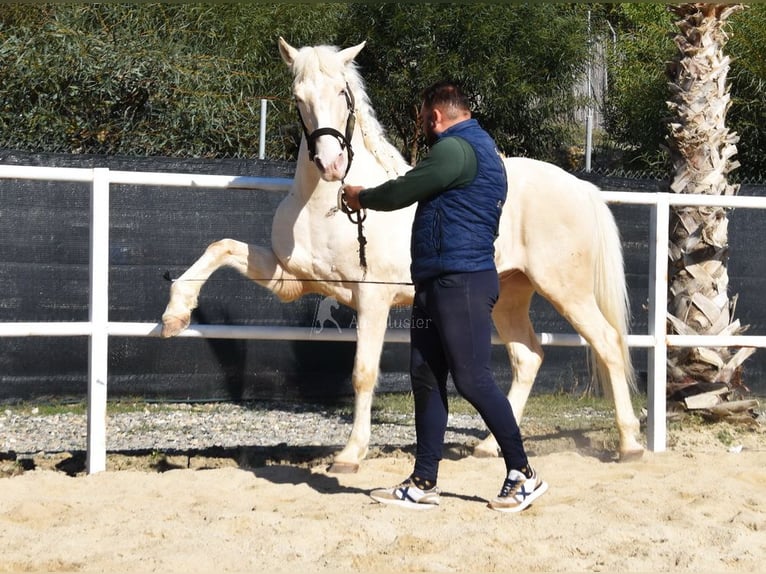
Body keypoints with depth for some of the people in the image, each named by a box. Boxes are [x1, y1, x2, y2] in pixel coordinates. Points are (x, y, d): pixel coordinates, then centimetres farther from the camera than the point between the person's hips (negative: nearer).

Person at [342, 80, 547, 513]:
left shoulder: (455, 149, -13)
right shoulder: (479, 149, 21)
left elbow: (402, 192, -10)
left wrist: (362, 197, 8)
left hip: (461, 282, -11)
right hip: (437, 282, 11)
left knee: (473, 379, -8)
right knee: (426, 378, 9)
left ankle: (523, 475, 0)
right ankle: (424, 483, 12)